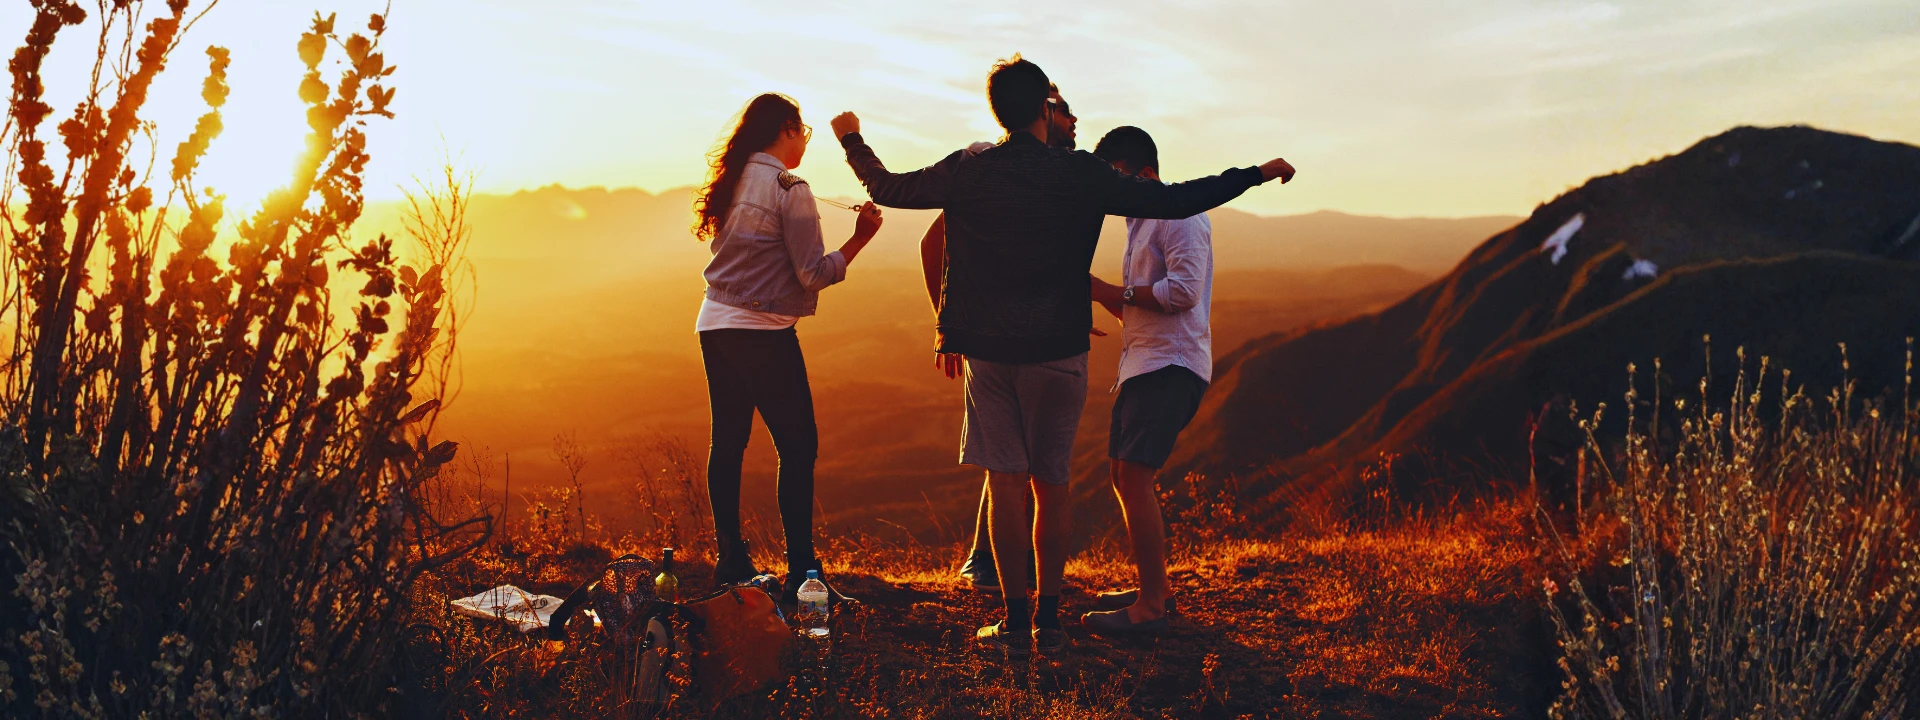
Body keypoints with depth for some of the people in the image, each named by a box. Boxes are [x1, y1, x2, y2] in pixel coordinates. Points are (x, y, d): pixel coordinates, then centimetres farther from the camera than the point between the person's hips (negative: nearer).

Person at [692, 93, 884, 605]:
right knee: (798, 448, -2)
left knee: (727, 443, 11)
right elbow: (814, 274, -13)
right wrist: (860, 238, -7)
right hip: (764, 333, -8)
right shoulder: (789, 188, -10)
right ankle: (801, 572, -2)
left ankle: (731, 563, 17)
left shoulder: (732, 182, 11)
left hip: (715, 327, 8)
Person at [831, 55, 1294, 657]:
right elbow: (1174, 201, -8)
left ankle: (1016, 621, 7)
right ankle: (1048, 620, 13)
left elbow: (886, 188, 11)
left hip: (987, 351, 1)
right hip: (1058, 352, -1)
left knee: (1005, 482, 5)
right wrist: (1257, 174, 3)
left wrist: (852, 140, 30)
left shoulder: (966, 172, -2)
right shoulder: (1079, 174, -8)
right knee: (1051, 485, 9)